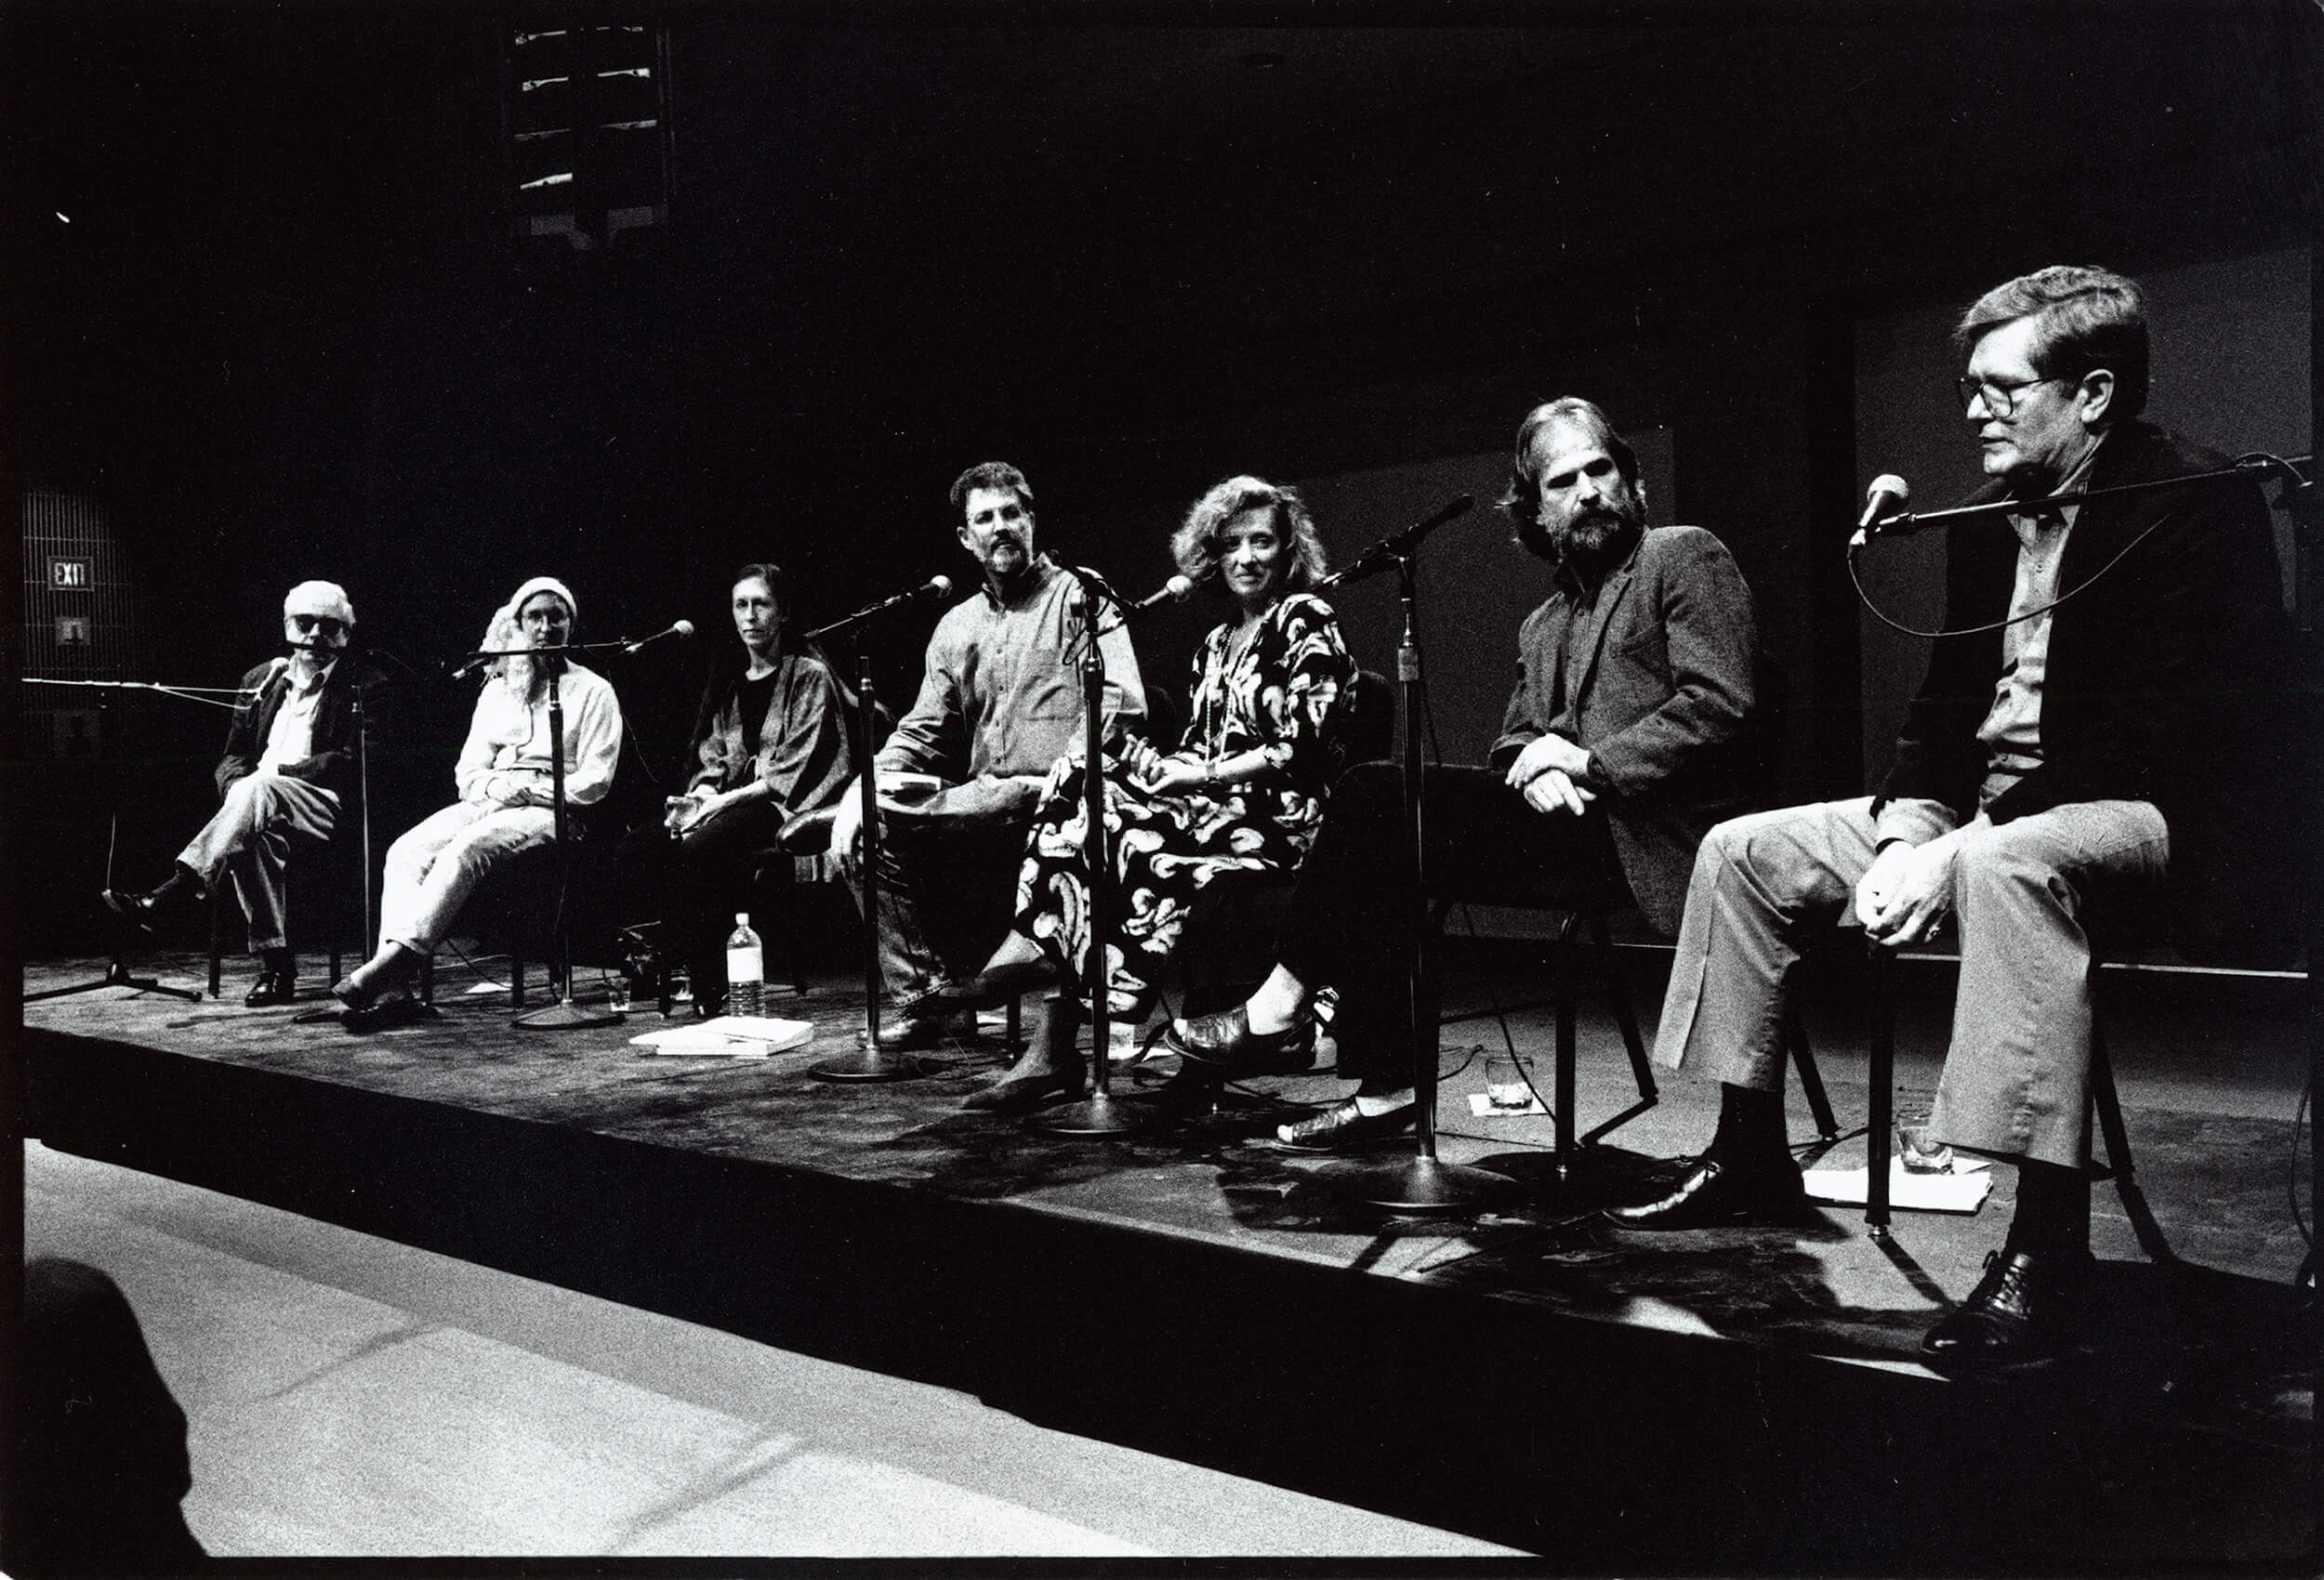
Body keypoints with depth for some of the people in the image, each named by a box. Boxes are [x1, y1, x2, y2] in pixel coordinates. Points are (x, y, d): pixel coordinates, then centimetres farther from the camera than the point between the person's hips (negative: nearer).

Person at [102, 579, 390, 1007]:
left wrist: (277, 772, -13)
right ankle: (276, 965, -29)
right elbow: (233, 756, 22)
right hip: (261, 802, 4)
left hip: (328, 806, -4)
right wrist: (237, 784, -3)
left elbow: (356, 763, -7)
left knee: (258, 790, -36)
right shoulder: (261, 680, 23)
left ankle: (166, 895, -42)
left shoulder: (364, 686, 5)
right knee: (253, 832, -33)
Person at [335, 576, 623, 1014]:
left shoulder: (592, 691, 8)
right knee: (407, 851, -22)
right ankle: (394, 983, -36)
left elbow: (595, 781, -2)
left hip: (551, 811, -5)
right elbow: (468, 771, 18)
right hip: (488, 804, 5)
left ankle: (395, 962, -39)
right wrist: (495, 787, -5)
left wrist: (529, 790, -12)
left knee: (465, 850, -33)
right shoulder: (497, 688, 23)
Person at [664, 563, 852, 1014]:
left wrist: (723, 800, -15)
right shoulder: (727, 677, 20)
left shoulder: (810, 676, 1)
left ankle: (711, 988, -23)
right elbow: (711, 757, 17)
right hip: (728, 802, 6)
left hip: (784, 805, -6)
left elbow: (792, 770, -8)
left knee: (699, 846, -32)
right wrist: (698, 796, -5)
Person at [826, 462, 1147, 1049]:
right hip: (982, 800, 7)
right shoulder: (956, 626, 21)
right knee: (862, 832, -10)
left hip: (1053, 799, -7)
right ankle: (919, 1000, -5)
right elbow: (920, 733, 17)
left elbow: (1123, 702, -10)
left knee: (888, 819, -22)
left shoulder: (1079, 596, 3)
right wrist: (861, 788, -1)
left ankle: (933, 987, -5)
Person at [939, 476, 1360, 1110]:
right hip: (1210, 805, 7)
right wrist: (1164, 769, -5)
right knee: (1082, 777, -16)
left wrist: (1200, 774, -15)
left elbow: (1303, 747, -12)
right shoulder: (1217, 644, 21)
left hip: (1279, 818, -7)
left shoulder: (1307, 622, -2)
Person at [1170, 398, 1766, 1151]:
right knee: (1376, 800, -11)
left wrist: (1591, 764, -14)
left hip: (1645, 831, -7)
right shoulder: (1541, 625, 23)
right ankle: (1388, 1085, -10)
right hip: (1568, 823, 7)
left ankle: (1282, 1011, -5)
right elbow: (1512, 741, 16)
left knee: (1377, 796, -18)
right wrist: (1534, 760, -8)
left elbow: (1721, 706, -10)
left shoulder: (1686, 557, 3)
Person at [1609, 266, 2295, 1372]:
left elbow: (2163, 739, -21)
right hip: (1980, 810, 8)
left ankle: (2047, 1243, -34)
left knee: (2006, 863, -41)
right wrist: (1905, 836, -7)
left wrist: (1956, 852, -27)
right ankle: (1750, 1157, 7)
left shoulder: (2197, 506, -12)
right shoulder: (1990, 518, 11)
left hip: (2155, 820, -8)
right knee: (1743, 851, -1)